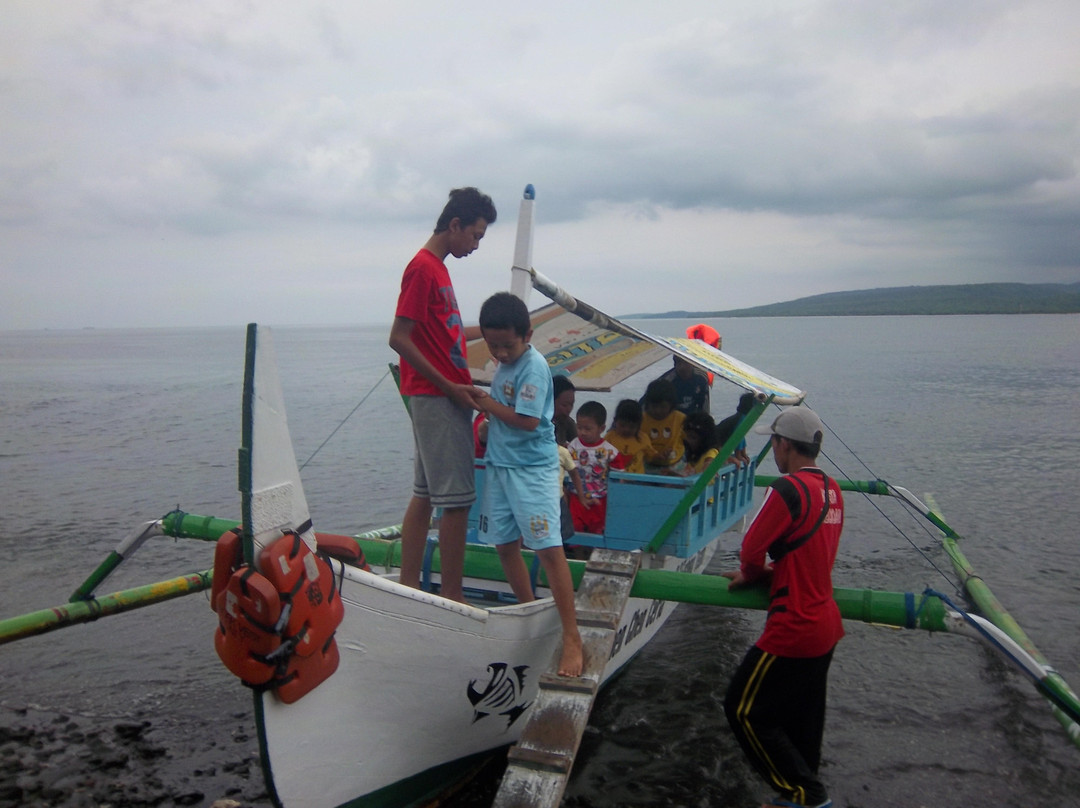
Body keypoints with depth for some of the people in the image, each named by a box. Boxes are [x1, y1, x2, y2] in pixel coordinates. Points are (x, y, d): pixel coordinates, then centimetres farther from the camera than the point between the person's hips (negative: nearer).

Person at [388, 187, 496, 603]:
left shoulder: (435, 266, 17)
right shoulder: (424, 267, -13)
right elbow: (399, 339, -18)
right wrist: (451, 387, -18)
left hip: (441, 397, 10)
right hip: (439, 398, -10)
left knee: (425, 494, 12)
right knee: (456, 499, -5)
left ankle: (408, 586, 20)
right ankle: (452, 596, 4)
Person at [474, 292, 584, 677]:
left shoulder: (533, 366, -15)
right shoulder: (503, 366, 10)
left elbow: (528, 420, -22)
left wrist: (485, 402, -13)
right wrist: (488, 417, -2)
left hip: (533, 469, -9)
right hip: (500, 466, 9)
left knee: (549, 548, -11)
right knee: (505, 544, 14)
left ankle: (572, 639, -6)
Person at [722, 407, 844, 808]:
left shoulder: (788, 489, -21)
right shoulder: (831, 489, 7)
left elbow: (750, 551, -17)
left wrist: (754, 574, 5)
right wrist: (766, 574, 9)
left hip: (794, 629, -9)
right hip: (826, 625, 9)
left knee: (744, 709, 4)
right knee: (801, 719, 20)